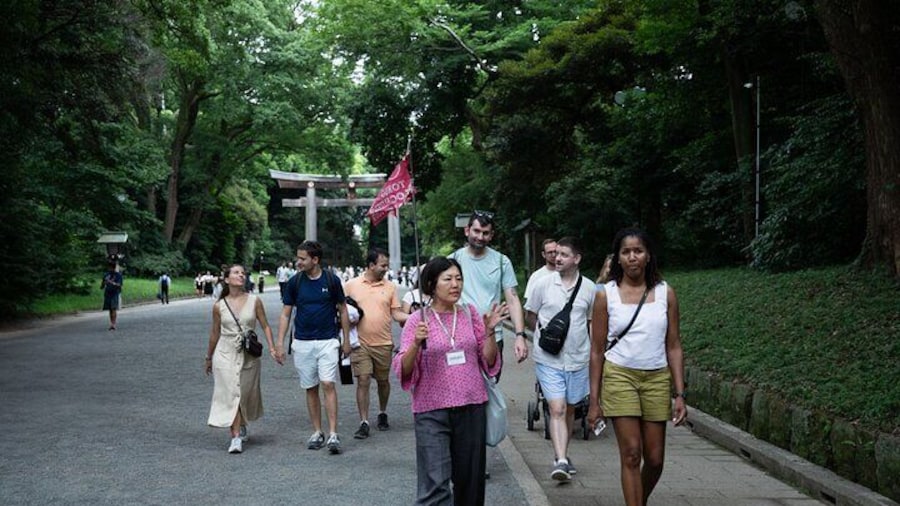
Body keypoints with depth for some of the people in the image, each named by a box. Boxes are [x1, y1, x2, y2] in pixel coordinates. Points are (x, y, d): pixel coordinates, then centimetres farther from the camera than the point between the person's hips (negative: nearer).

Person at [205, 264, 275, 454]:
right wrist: (208, 357, 17)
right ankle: (236, 437, -6)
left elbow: (265, 326, 4)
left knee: (246, 393, 11)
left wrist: (272, 347, -8)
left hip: (248, 355, 1)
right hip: (225, 354, -1)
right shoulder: (219, 306, -1)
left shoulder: (254, 301, -2)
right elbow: (214, 333, 10)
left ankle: (241, 425, 38)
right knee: (231, 394, -7)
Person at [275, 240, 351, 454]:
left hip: (328, 341, -2)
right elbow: (285, 314, 6)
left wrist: (346, 340, 4)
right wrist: (280, 343, -1)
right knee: (310, 388, 7)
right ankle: (317, 433, 17)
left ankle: (333, 434, -12)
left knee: (328, 384, -12)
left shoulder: (331, 280, -3)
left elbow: (343, 311, 6)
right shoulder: (294, 282, 1)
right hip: (302, 343, 2)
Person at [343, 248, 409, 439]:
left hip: (384, 343, 2)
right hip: (360, 343, -2)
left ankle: (382, 414, 33)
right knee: (363, 381, -6)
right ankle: (364, 423, 0)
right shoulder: (351, 285, 1)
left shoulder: (390, 287, 4)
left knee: (383, 381, 12)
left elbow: (396, 314, 4)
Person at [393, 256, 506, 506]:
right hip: (432, 411, -3)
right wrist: (416, 344, -21)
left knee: (469, 481, 12)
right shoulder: (417, 320, -3)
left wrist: (490, 331, -7)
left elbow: (489, 362, 8)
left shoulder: (470, 313, 5)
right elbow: (404, 371, -5)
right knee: (435, 485, -9)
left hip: (471, 407, 4)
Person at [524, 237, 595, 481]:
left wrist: (594, 351, 13)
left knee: (570, 409, 14)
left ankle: (563, 456, 28)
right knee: (557, 409, -12)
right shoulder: (543, 283, -4)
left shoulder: (589, 287, 1)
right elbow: (529, 315, 9)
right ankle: (561, 461, -16)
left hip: (578, 359, 3)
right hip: (549, 359, -2)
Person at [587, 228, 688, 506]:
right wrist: (594, 400, -1)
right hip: (620, 377, -2)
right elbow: (597, 351, 1)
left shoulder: (665, 293, 2)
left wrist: (679, 394, -2)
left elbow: (673, 347, 4)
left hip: (657, 379, 2)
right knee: (631, 454, -7)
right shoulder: (606, 295, -2)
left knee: (655, 459, 6)